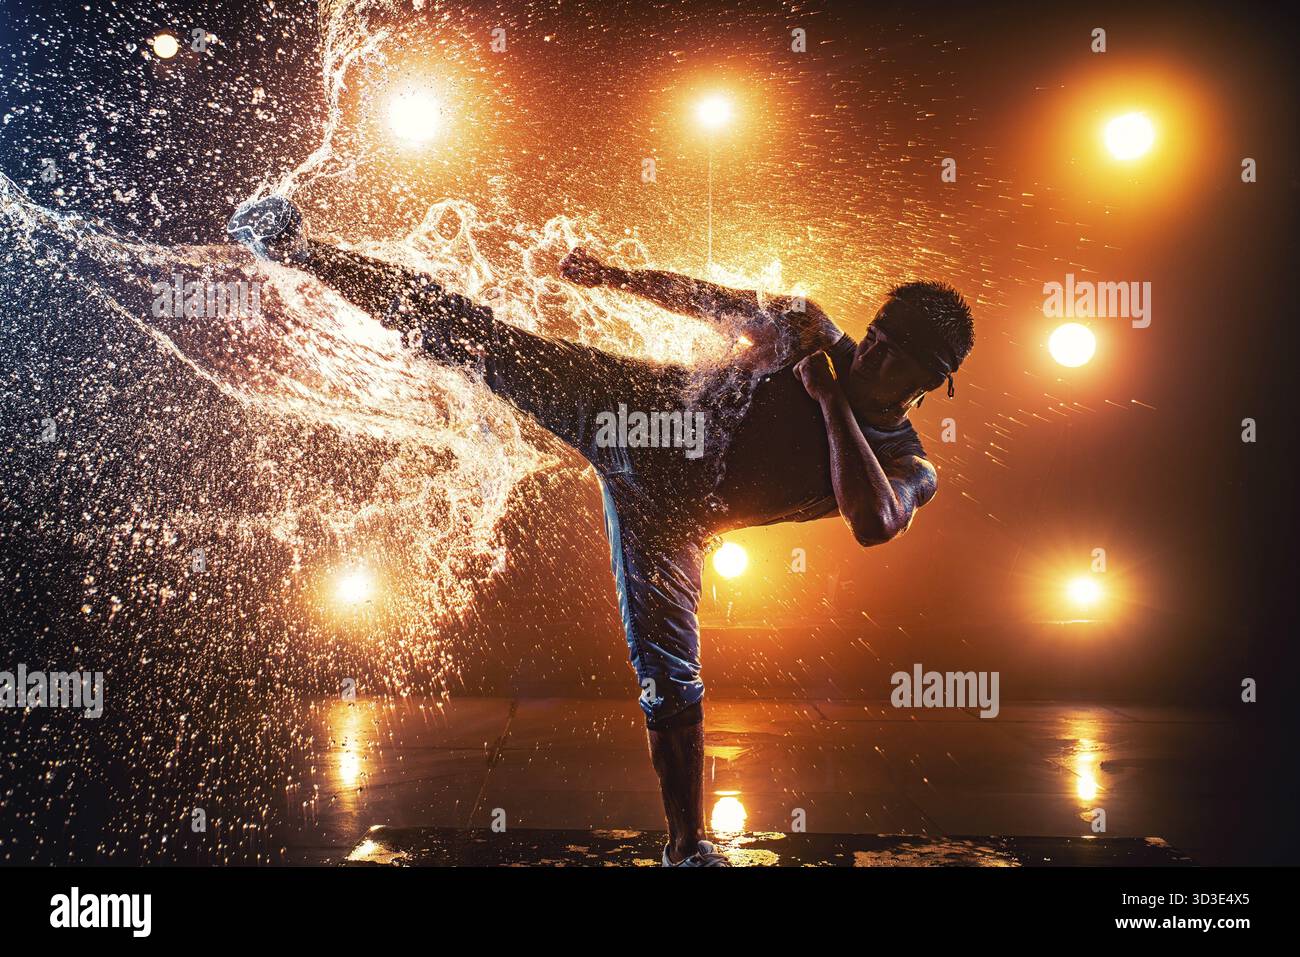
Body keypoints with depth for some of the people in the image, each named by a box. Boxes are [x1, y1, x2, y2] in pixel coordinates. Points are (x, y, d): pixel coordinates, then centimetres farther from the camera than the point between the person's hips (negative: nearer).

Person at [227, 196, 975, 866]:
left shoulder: (908, 470, -10)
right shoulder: (810, 331, -4)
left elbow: (875, 526, -33)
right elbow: (701, 296, 11)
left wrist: (833, 404, -31)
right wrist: (613, 275, 14)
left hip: (668, 518, -1)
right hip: (629, 403, 2)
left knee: (670, 676, -5)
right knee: (471, 335, -3)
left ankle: (689, 845, 16)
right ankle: (299, 249, 8)